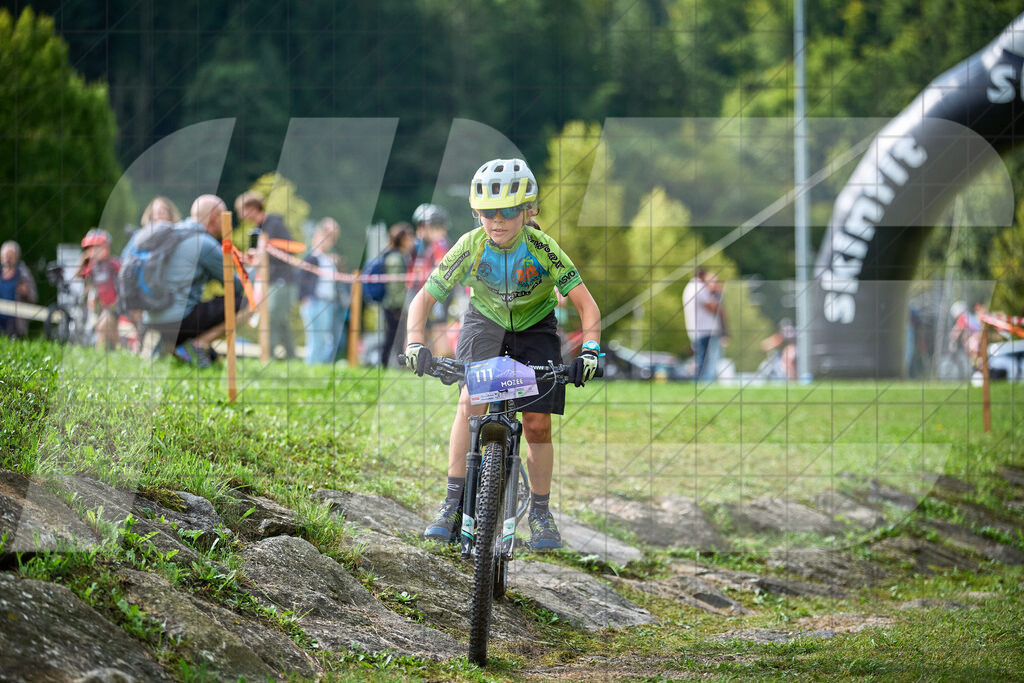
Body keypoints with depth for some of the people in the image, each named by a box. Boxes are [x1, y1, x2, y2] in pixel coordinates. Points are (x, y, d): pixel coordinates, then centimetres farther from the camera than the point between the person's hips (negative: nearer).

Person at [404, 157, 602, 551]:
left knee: (537, 423, -8)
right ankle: (454, 504, -21)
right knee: (471, 400, -24)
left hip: (535, 326, 0)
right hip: (485, 321, 0)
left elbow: (586, 305, -26)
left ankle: (540, 513, 11)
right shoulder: (470, 248, -24)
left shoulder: (542, 248, -27)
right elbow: (424, 298, -20)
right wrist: (415, 342, -36)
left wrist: (589, 351, -41)